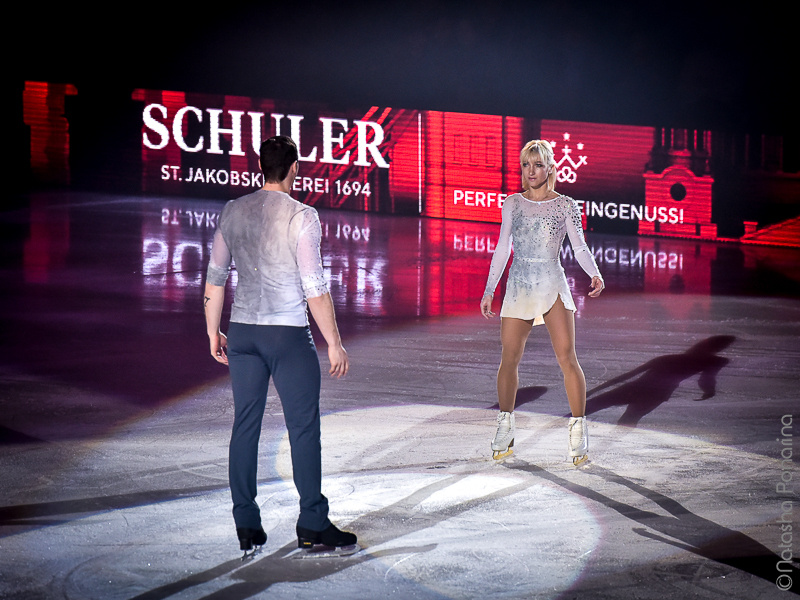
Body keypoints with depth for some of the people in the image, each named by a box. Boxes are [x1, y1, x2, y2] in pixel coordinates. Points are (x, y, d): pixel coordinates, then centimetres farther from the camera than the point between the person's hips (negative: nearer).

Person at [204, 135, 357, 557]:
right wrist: (334, 343, -6)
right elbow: (314, 288, -12)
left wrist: (213, 332, 21)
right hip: (288, 333, -5)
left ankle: (247, 527, 10)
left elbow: (215, 279, 11)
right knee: (303, 427, 3)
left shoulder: (233, 212, 6)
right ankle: (312, 524, 6)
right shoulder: (301, 217, -11)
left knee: (245, 425, 9)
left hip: (243, 332, 5)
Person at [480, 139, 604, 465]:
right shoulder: (513, 204, 8)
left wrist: (595, 274, -22)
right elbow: (502, 249, 12)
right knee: (509, 358, 3)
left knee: (567, 358, -10)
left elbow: (580, 248, -3)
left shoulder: (565, 206, 1)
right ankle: (505, 429, 17)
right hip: (518, 288, 2)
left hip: (553, 287, -2)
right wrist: (489, 290, 11)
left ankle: (578, 429, -2)